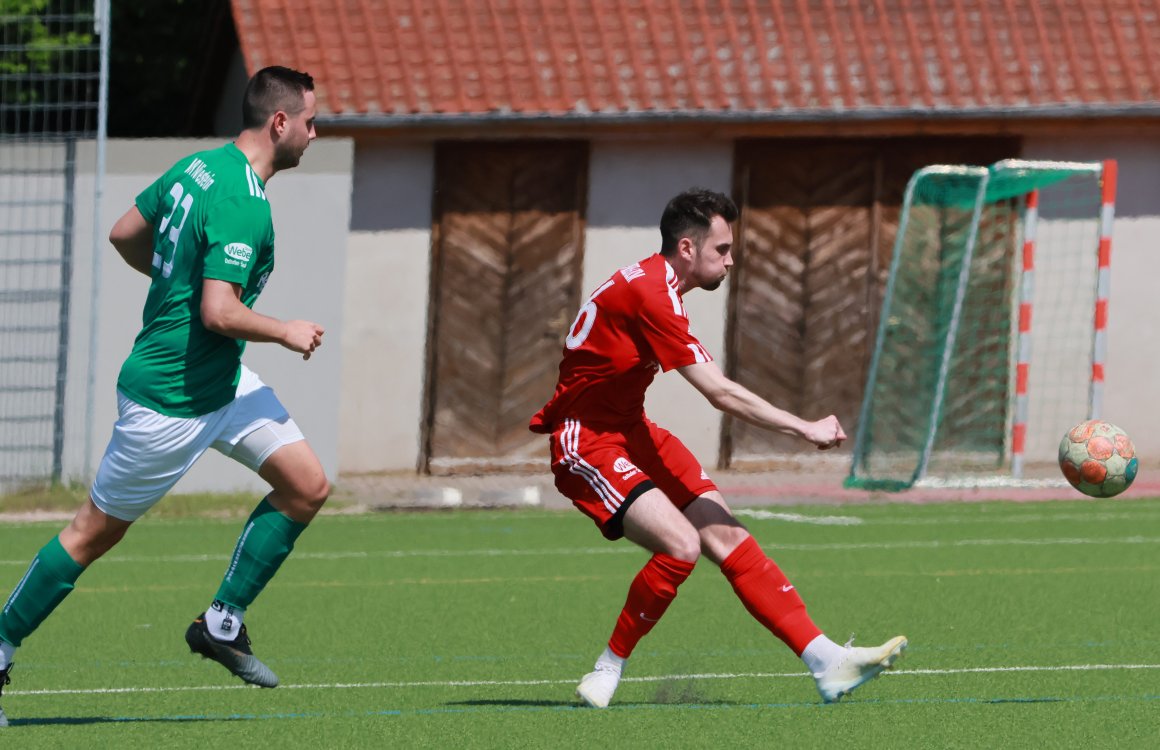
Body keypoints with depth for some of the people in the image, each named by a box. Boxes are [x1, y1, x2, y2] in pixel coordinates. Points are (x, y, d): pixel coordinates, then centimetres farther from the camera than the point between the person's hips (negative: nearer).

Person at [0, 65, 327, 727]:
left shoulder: (199, 168, 4)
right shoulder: (242, 205, -25)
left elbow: (124, 233, 14)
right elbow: (220, 313, -30)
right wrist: (286, 333, -14)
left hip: (223, 382, 10)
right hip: (170, 398, -10)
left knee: (309, 488, 3)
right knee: (97, 532, 3)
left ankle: (224, 623, 12)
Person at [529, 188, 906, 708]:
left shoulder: (655, 285, 10)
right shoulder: (650, 295, -22)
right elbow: (721, 394, -23)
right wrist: (806, 430, -17)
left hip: (630, 432, 10)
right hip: (588, 445, -10)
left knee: (728, 539, -3)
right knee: (681, 544, -26)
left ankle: (826, 663, -8)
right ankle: (608, 671, -9)